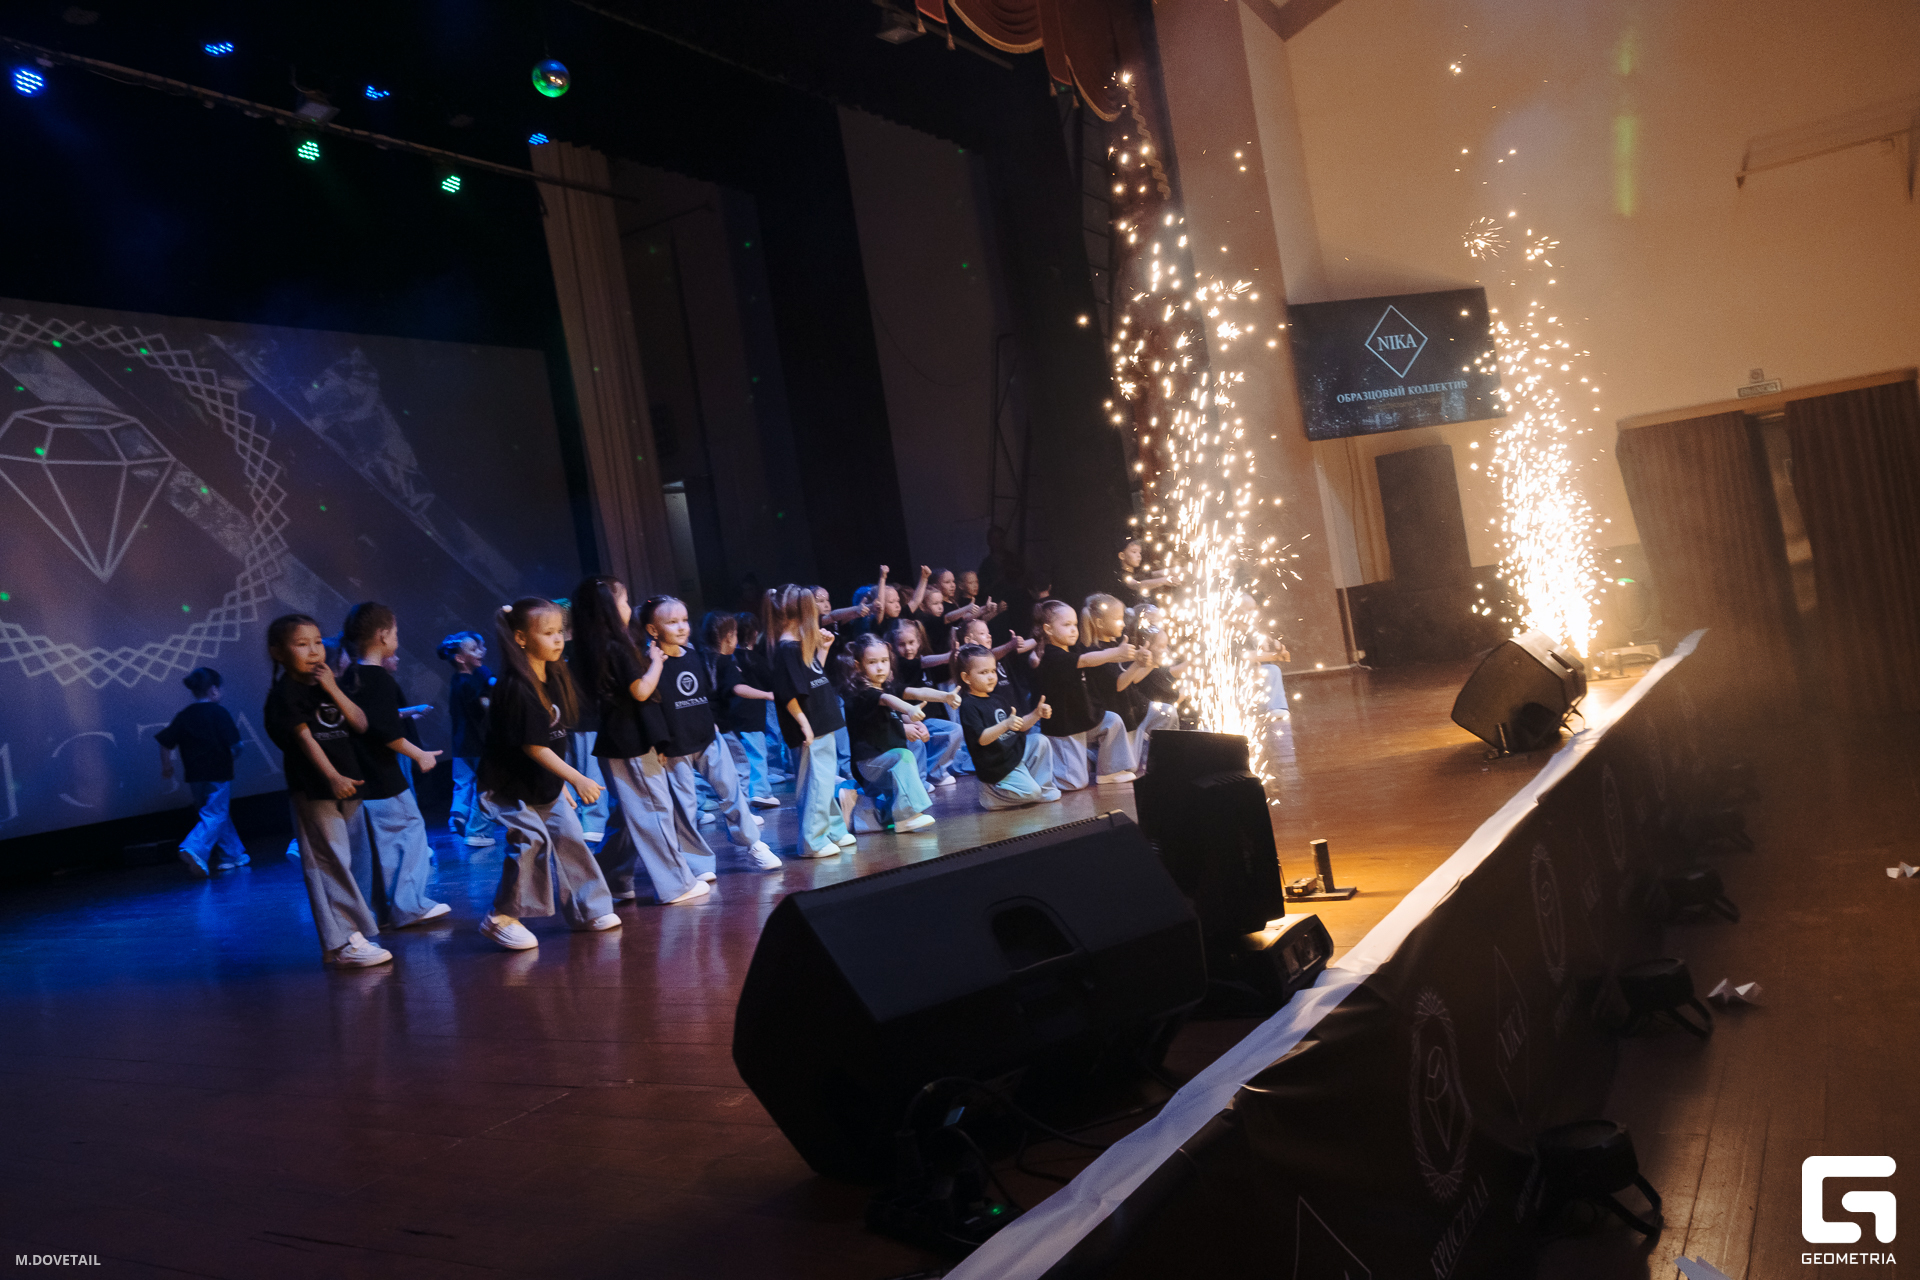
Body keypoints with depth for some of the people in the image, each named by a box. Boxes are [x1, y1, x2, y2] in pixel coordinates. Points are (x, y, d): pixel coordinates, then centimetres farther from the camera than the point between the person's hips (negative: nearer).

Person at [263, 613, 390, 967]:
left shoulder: (327, 687, 15)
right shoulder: (284, 693, -7)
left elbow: (361, 725, 5)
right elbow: (304, 737, -17)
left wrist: (333, 690, -7)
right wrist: (332, 777, -27)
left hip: (346, 787, 7)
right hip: (313, 791, -7)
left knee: (341, 862, 11)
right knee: (329, 864, -7)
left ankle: (338, 941, 18)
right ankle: (343, 942, -5)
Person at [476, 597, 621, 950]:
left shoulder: (553, 678, 2)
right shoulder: (514, 688, -25)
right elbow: (532, 746, -26)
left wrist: (561, 783, 13)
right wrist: (576, 779, -25)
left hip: (547, 785, 8)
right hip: (512, 786, -8)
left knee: (569, 837, 9)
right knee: (530, 840, -11)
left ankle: (588, 908, 21)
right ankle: (501, 918, 5)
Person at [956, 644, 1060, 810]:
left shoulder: (999, 698, 10)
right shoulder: (968, 705, -18)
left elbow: (1020, 726, 15)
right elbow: (982, 739, -28)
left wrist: (1037, 714, -2)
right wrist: (1006, 725, -42)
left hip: (1017, 751, 8)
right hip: (999, 768, -8)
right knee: (1030, 791, -17)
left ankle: (1045, 789, 3)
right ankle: (990, 794, 5)